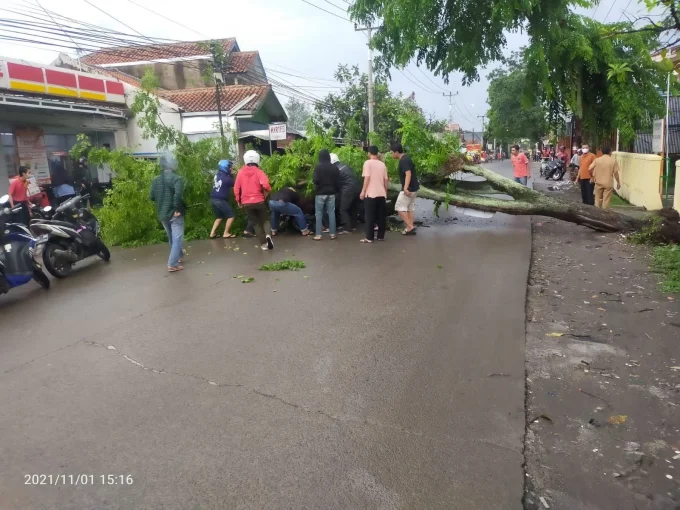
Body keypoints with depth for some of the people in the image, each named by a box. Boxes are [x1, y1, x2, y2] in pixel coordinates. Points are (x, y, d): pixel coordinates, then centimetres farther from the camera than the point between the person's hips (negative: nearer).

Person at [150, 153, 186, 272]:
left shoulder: (156, 180, 5)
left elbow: (151, 196, 5)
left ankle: (179, 255, 42)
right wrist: (177, 209, -20)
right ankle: (173, 264, -5)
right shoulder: (177, 178, -14)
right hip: (174, 214, -7)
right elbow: (178, 194, -29)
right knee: (177, 238, -1)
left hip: (162, 214, 7)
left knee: (171, 238, 23)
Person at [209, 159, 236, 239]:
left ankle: (212, 233, 16)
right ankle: (226, 233, 5)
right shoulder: (227, 178, -14)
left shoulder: (217, 175, 7)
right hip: (221, 200, -8)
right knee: (231, 216, 5)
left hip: (213, 199, 8)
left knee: (219, 217, 21)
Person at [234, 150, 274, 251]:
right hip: (259, 201, -2)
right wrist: (267, 191, 1)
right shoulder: (258, 171, -4)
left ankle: (263, 244, 8)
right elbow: (265, 184, -20)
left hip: (246, 203, 2)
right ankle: (268, 235, -19)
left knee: (256, 223, 12)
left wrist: (238, 201, 18)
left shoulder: (240, 172, 5)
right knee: (265, 220, 11)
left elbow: (236, 188, 6)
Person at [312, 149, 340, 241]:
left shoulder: (318, 167, -10)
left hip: (320, 193, -4)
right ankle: (332, 233, 9)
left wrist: (316, 182, 5)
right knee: (331, 212, 8)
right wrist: (337, 191, 16)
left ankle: (318, 234, 1)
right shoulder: (334, 167, 4)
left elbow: (315, 180, -16)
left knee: (319, 213, 3)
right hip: (331, 193, 4)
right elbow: (338, 181, 6)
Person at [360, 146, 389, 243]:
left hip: (371, 194, -5)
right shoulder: (382, 164, 10)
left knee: (370, 217, -1)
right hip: (381, 194, 5)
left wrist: (363, 192, -8)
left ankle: (369, 238, -2)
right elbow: (386, 180, 12)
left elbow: (367, 178, -13)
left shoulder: (368, 163, -6)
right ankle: (381, 236, 14)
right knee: (381, 216, 10)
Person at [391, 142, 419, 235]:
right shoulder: (406, 157, 13)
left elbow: (408, 174, -30)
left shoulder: (403, 161, -19)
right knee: (410, 208, 13)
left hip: (409, 189, -10)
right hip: (414, 188, 10)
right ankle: (410, 227, 14)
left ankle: (410, 227, -6)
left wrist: (405, 188, -39)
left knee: (399, 207, -4)